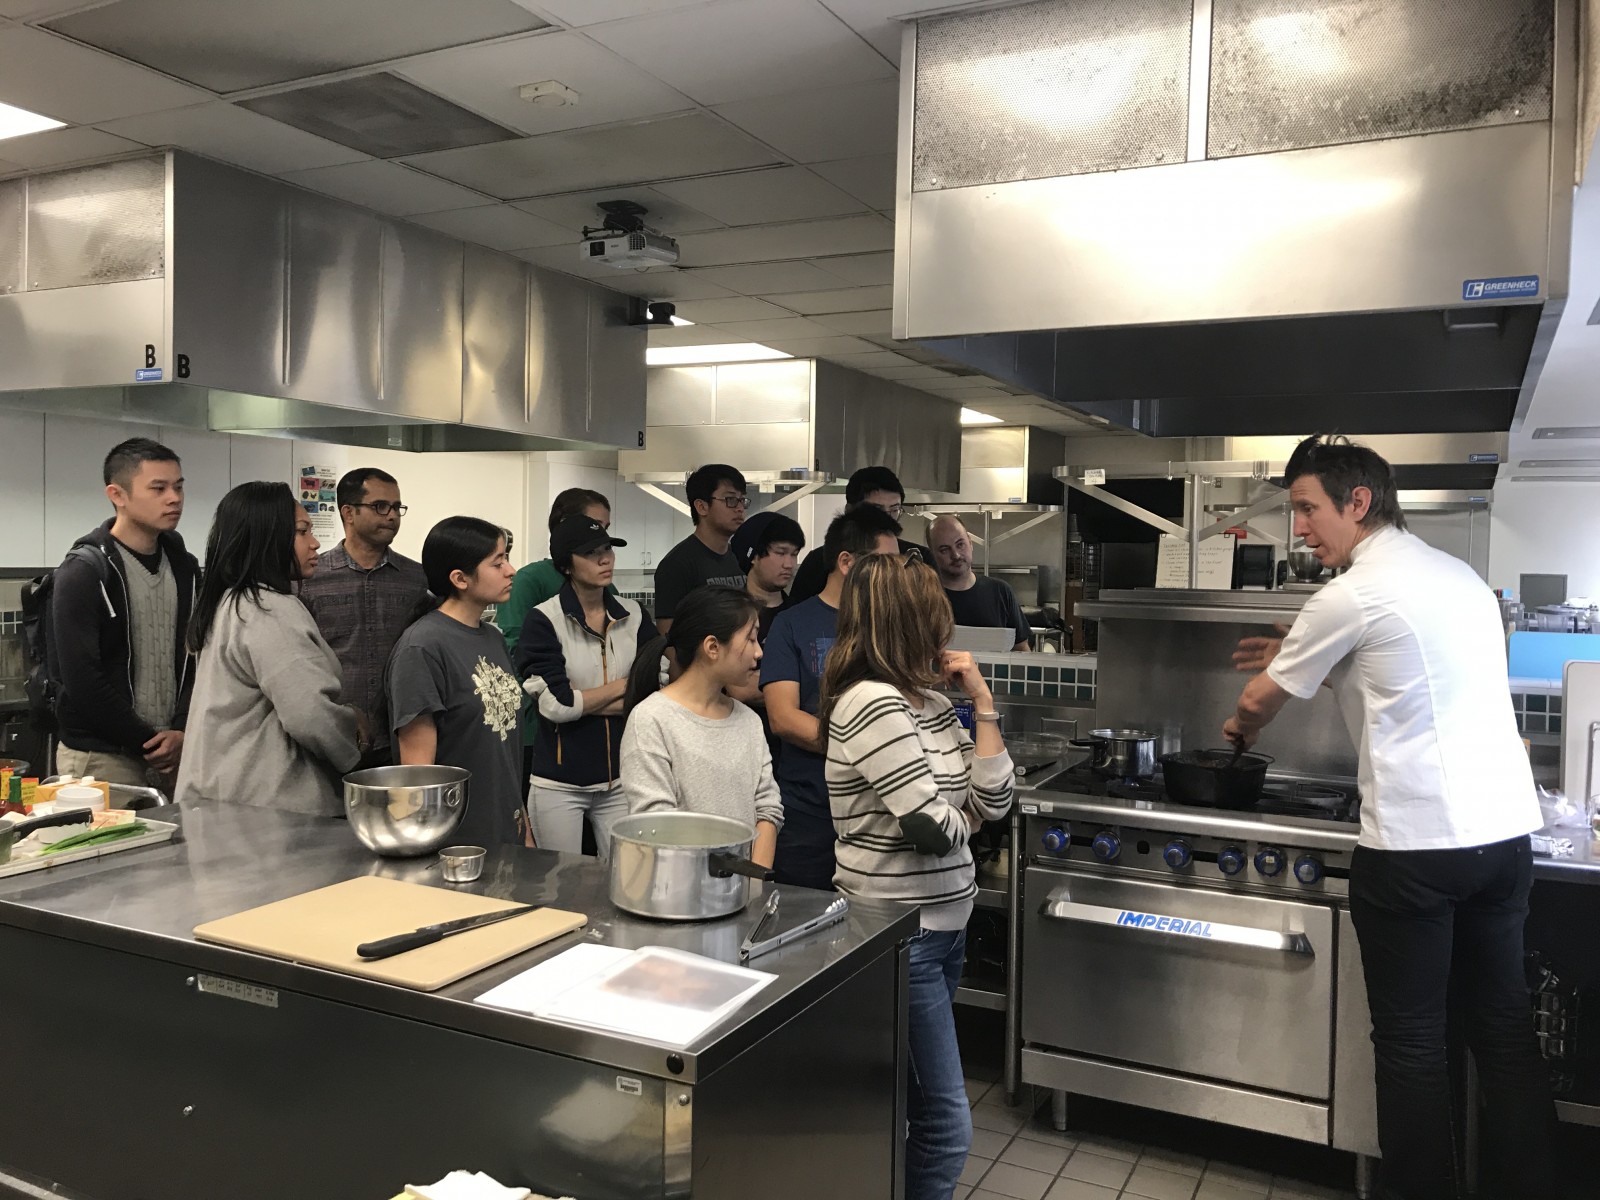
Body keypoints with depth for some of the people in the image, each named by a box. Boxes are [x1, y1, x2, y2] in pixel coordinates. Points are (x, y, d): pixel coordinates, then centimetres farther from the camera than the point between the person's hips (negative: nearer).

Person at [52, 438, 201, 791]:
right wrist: (148, 744, -12)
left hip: (174, 751, 5)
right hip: (100, 758, -5)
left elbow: (197, 659, 6)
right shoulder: (83, 572, -10)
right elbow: (82, 679, -14)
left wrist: (182, 732, -8)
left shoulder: (184, 567, 7)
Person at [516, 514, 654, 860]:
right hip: (559, 784, -3)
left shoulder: (634, 615, 4)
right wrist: (623, 686, -6)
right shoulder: (544, 620, -7)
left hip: (621, 778, 3)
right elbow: (555, 704, -16)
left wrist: (580, 702, -12)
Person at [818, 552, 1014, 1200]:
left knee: (911, 1110, 19)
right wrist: (962, 815, 0)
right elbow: (933, 827, -23)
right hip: (898, 933, -9)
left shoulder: (931, 702, 8)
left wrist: (983, 704, -1)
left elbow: (994, 801, 4)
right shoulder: (873, 704, -20)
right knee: (945, 1127, -1)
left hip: (942, 923, 9)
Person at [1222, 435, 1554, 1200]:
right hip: (1505, 829, 8)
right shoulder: (1460, 574, 12)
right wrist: (1302, 657, 25)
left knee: (1411, 1041, 4)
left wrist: (1241, 730, 23)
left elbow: (1260, 701, 2)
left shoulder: (1353, 596, -10)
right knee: (1503, 1027, 16)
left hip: (1415, 842, -8)